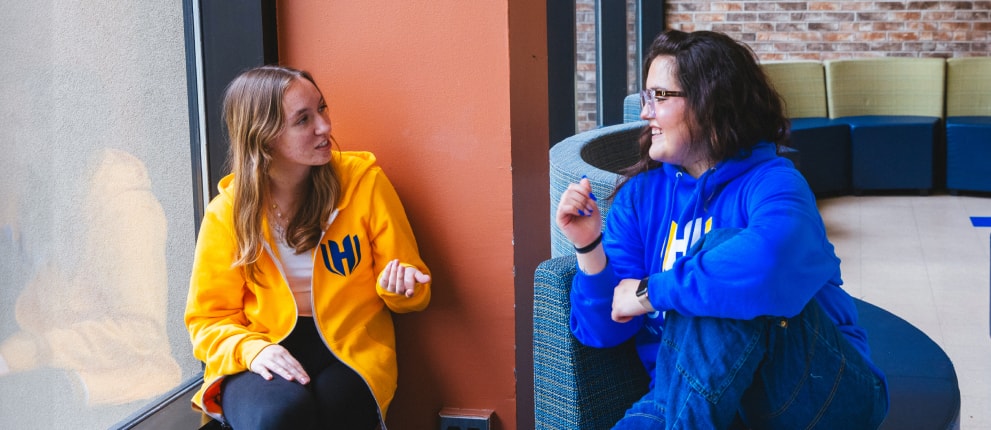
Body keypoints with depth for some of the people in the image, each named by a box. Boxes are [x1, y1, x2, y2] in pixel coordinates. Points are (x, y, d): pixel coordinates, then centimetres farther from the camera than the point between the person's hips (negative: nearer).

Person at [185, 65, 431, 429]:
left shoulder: (363, 179, -1)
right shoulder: (227, 212, -1)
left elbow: (414, 289, 7)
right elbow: (209, 317, 6)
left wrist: (398, 286, -17)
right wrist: (250, 348, -16)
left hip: (350, 353, 0)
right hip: (264, 358, 0)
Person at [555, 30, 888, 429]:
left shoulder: (771, 182, -10)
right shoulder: (641, 193, 6)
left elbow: (769, 268, -35)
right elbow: (605, 330, 3)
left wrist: (649, 292, -23)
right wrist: (589, 246, -14)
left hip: (816, 391, -2)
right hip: (693, 393, 2)